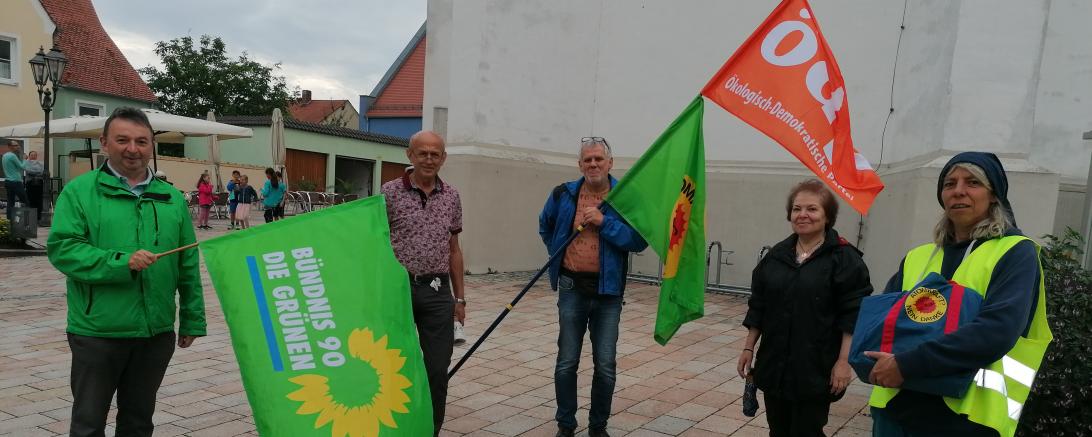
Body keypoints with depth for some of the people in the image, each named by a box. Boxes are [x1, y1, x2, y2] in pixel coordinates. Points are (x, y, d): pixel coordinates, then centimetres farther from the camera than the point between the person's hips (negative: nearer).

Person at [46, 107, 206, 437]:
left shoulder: (173, 199, 9)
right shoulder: (79, 192, -2)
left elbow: (188, 265, 10)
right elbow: (61, 248, -12)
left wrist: (192, 320, 9)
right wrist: (121, 262, -24)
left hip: (157, 332, 3)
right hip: (97, 332, -3)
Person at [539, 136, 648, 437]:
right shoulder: (564, 195, 2)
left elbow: (640, 241, -12)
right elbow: (545, 227, 22)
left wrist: (605, 222, -19)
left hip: (608, 291, -1)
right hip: (573, 289, 1)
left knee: (605, 365, 5)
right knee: (566, 363, 7)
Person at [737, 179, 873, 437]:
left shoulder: (844, 259, -8)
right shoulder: (776, 255, 7)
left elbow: (854, 316, -11)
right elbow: (758, 307, 11)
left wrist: (844, 361, -16)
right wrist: (748, 348, 10)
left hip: (816, 370, -5)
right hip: (774, 365, 5)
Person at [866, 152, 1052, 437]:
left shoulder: (1016, 252, -3)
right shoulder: (917, 257, 12)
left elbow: (998, 330, -18)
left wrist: (907, 365, -23)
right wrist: (884, 360, -17)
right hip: (895, 406, 4)